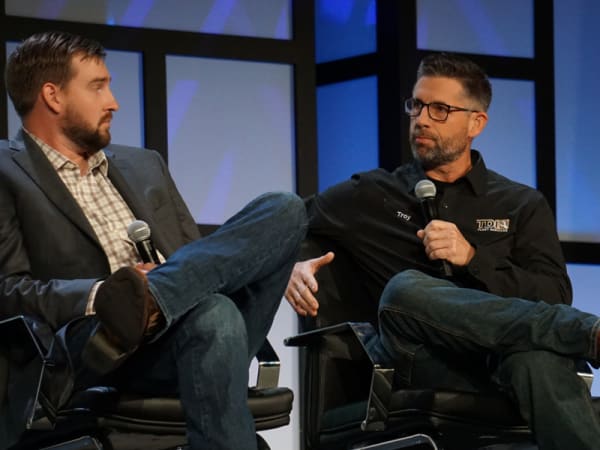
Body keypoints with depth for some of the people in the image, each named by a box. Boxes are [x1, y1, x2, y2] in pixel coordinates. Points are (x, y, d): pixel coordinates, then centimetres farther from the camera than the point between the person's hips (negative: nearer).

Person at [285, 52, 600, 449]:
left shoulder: (523, 205, 19)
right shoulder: (372, 196, 21)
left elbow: (556, 297, 7)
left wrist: (473, 259, -7)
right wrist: (290, 265, -3)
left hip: (504, 360, 0)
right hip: (421, 359, 1)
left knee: (539, 356, -41)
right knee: (405, 288, -36)